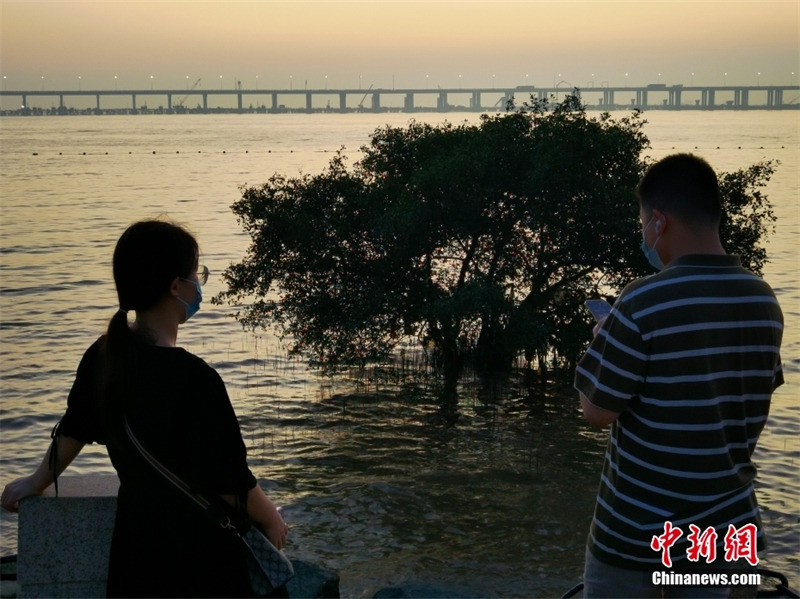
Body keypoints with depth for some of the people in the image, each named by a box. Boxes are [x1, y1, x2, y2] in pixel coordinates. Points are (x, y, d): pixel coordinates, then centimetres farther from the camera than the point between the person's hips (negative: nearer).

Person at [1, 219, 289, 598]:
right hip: (196, 555, -7)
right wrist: (271, 520, 0)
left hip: (133, 542, 7)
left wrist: (37, 483, 29)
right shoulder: (193, 378, -26)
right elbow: (229, 480, -18)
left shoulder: (103, 356, -5)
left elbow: (73, 430, 11)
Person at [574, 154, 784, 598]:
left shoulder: (643, 304, -20)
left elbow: (597, 412, -14)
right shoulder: (764, 302, -2)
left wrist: (604, 343, 4)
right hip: (723, 527, 5)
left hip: (637, 530, -5)